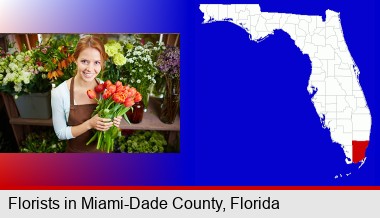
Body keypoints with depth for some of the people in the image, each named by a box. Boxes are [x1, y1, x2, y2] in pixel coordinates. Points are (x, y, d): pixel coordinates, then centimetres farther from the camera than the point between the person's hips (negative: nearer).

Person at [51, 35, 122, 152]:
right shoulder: (59, 93, -21)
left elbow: (108, 120, 2)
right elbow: (61, 133, -15)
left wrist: (113, 122, -20)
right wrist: (90, 124, -29)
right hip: (76, 151, -2)